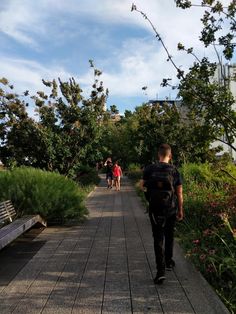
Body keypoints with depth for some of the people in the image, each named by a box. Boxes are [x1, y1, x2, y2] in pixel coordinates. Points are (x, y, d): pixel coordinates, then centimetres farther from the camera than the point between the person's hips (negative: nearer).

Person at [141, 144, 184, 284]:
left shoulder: (150, 169, -7)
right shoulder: (174, 170, -9)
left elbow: (143, 186, 3)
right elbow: (179, 193, -5)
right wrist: (181, 210, 5)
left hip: (155, 209, 0)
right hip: (171, 210, 1)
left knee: (158, 239, 5)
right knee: (169, 236, 21)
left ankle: (161, 270, -3)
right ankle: (168, 262, 38)